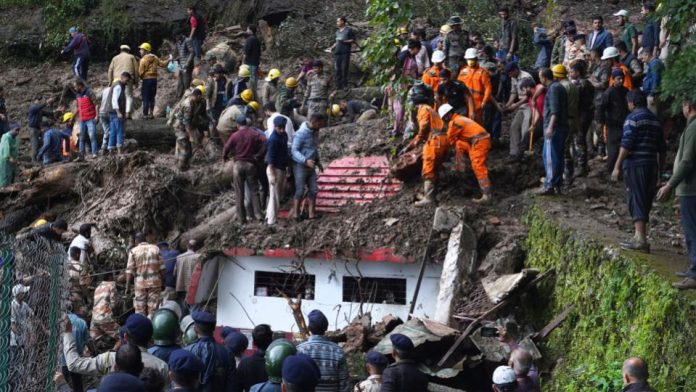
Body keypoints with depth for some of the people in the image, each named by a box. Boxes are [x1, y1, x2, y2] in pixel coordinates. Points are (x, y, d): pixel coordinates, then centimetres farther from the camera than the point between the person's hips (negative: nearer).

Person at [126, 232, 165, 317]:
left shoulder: (133, 251, -1)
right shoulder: (155, 249, 5)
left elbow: (129, 271, -4)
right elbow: (162, 268, 3)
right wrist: (162, 282, 11)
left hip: (140, 283, -1)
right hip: (155, 282, 1)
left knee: (140, 311, 8)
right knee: (153, 309, 4)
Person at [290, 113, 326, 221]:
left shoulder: (315, 132, 6)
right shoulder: (301, 133, -19)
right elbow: (294, 151, -21)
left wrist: (318, 161, 17)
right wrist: (305, 161, -32)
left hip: (311, 166, 8)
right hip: (300, 166, -8)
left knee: (313, 190, 3)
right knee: (300, 191, -5)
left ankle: (311, 213, 7)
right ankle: (295, 213, 5)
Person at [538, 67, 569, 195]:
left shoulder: (553, 88, -12)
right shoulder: (559, 87, 19)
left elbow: (555, 110, -22)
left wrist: (550, 127, -27)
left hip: (554, 128, -10)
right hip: (562, 127, 10)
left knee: (550, 157, -9)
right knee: (558, 157, 13)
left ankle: (550, 186, -11)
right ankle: (557, 185, 17)